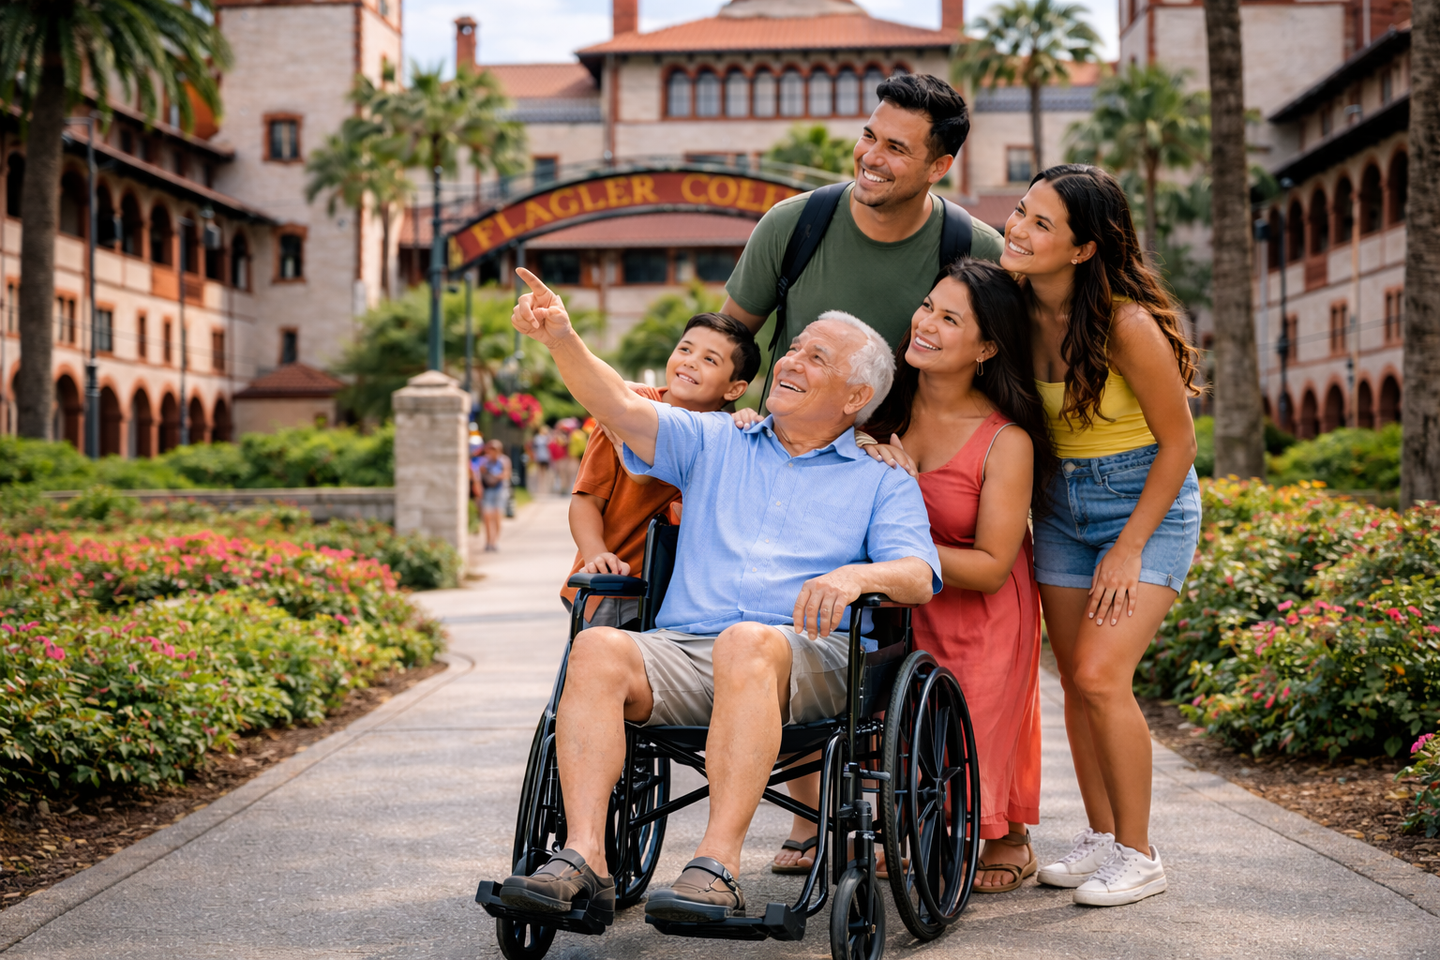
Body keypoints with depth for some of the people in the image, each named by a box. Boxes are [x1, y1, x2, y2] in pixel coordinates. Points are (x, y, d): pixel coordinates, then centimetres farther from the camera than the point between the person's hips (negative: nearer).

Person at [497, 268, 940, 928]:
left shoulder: (884, 482, 19)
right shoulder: (715, 443, 26)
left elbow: (918, 575, 2)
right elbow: (622, 409, 11)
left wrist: (858, 575, -21)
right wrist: (561, 338, -7)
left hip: (806, 653, -3)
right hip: (682, 646, 3)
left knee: (746, 644, -38)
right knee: (597, 647, -29)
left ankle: (717, 868, -43)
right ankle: (583, 858, -37)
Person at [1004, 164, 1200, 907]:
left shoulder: (1128, 324, -24)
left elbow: (1177, 443, -14)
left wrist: (1130, 548, -14)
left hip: (1150, 504, -6)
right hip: (1061, 505, 6)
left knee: (1101, 676, -14)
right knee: (1076, 681, 6)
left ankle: (1139, 855, 0)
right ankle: (1100, 837, 21)